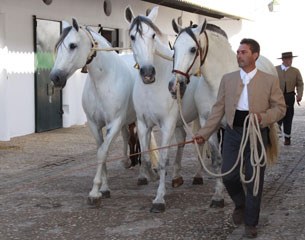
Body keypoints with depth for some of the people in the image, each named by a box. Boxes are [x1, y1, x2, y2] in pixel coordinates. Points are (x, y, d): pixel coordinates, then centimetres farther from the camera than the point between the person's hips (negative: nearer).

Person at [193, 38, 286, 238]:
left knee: (254, 179, 4)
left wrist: (263, 117, -20)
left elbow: (280, 108, 0)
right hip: (233, 133, 2)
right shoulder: (228, 79, 6)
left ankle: (251, 223, 19)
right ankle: (240, 205, 33)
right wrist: (204, 132, 0)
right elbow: (218, 109, 6)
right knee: (228, 176, 2)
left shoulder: (270, 80, -2)